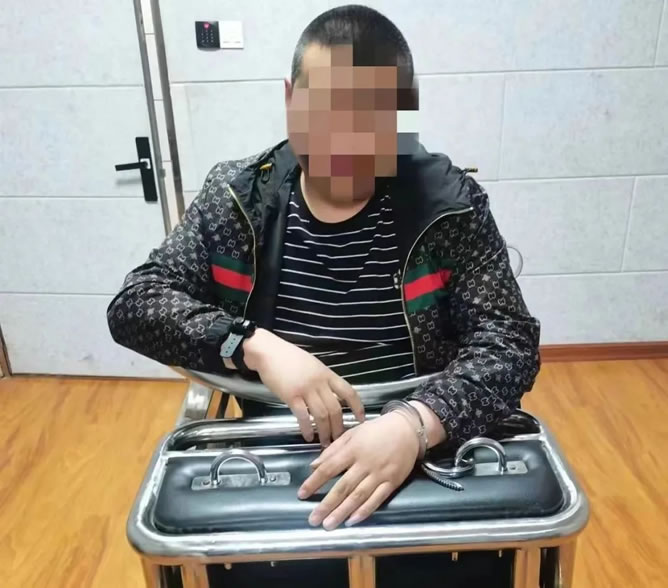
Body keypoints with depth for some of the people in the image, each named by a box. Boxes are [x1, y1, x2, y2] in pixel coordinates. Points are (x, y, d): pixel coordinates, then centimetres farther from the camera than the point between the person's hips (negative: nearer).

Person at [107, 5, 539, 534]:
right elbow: (134, 305, -6)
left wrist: (417, 423, -31)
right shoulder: (236, 199, -4)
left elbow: (509, 342, -12)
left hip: (420, 459, 0)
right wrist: (254, 346, -22)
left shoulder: (448, 204, -8)